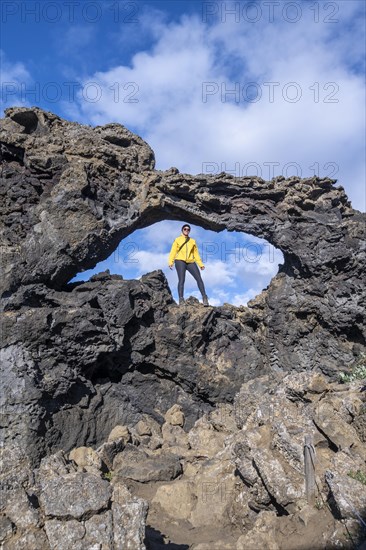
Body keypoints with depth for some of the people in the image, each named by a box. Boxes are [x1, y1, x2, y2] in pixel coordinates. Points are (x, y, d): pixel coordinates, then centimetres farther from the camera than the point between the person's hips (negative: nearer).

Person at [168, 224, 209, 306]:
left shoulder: (192, 241, 21)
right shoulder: (177, 240, 14)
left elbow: (196, 253, 21)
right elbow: (173, 251, 5)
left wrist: (200, 264, 12)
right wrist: (170, 262, -10)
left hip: (191, 262, 3)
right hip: (180, 261, -3)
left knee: (199, 278, -9)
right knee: (181, 280, -13)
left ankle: (204, 298, -8)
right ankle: (181, 300, -16)